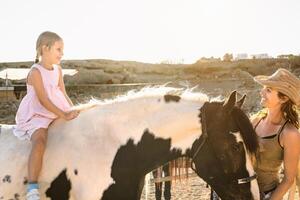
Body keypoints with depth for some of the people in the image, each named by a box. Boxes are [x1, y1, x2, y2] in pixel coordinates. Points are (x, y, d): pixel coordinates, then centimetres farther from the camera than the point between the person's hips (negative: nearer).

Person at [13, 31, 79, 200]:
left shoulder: (58, 70, 11)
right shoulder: (36, 72, -12)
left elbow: (63, 94, 10)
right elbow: (43, 99, -19)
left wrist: (74, 111, -4)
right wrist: (63, 114, -26)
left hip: (57, 114, 8)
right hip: (36, 116, -8)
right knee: (40, 143, -32)